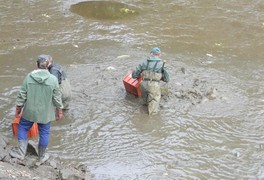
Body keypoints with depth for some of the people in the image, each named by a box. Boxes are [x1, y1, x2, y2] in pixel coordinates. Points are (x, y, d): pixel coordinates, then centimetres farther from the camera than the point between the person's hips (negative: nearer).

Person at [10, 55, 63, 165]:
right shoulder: (53, 79, -13)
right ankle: (41, 157, 26)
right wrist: (59, 111, 6)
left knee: (22, 128, 20)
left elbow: (22, 95, -5)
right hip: (45, 114, 0)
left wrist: (18, 109, 7)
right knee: (44, 133, 14)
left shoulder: (29, 77, -10)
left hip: (29, 111, 1)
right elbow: (57, 98, -7)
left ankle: (21, 153, 19)